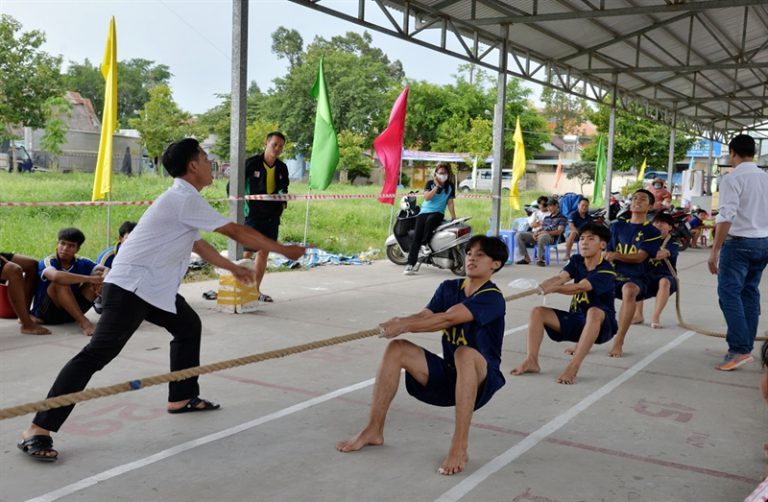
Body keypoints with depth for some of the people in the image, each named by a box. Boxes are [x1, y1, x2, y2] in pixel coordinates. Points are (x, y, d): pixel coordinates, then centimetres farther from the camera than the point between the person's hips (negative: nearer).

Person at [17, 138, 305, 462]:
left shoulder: (182, 199, 15)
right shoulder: (185, 199, -16)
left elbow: (197, 243, 29)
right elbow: (237, 232, -13)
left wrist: (233, 268, 35)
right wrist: (284, 250, -5)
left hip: (155, 288, 11)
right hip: (130, 288, -11)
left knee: (189, 326, 22)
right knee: (98, 353, -16)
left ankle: (182, 397, 33)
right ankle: (37, 430, -15)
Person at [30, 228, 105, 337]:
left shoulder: (82, 263, -1)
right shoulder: (47, 262, -16)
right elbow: (56, 276, -40)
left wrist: (100, 279, -34)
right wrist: (88, 278, -39)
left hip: (71, 312, 4)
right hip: (46, 312, -4)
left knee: (98, 274, -10)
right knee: (61, 282, -33)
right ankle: (84, 322, -34)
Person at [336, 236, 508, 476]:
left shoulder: (492, 298, -16)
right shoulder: (449, 288, 6)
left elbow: (446, 319, -28)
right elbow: (425, 315, -8)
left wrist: (404, 326, -31)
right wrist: (400, 322, -29)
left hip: (481, 381, -6)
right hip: (448, 374, 6)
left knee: (465, 353, -39)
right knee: (397, 349, -10)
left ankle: (460, 446, -36)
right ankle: (373, 430, -4)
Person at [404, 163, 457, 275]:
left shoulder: (450, 186, 7)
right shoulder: (430, 183, 5)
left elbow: (450, 203, 5)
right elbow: (427, 197, -8)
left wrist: (454, 218, -2)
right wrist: (437, 186, -12)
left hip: (438, 213, 0)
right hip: (425, 211, 1)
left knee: (430, 220, -38)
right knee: (416, 236, -16)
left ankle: (425, 243, -17)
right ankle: (411, 264, -18)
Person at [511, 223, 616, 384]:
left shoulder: (606, 271, -16)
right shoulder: (576, 261, 3)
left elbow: (580, 287, -31)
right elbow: (560, 277, -15)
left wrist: (552, 289, -45)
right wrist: (540, 287, -37)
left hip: (601, 324, -6)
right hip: (576, 318, 7)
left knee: (594, 312, -40)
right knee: (537, 312, -9)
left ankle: (573, 366, -46)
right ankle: (531, 361, -23)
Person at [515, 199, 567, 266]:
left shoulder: (562, 218, 7)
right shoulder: (546, 217, 27)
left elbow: (559, 231, -7)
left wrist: (545, 232, -17)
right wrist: (535, 233, -3)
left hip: (551, 237, -7)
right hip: (539, 235, 7)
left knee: (541, 237, -45)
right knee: (518, 235, -9)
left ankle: (540, 259, -27)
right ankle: (526, 258, -9)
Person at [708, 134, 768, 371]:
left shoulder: (733, 179, -11)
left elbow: (726, 217, -20)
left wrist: (715, 250, -20)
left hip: (739, 242, -7)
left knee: (730, 293, -7)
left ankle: (739, 349, -14)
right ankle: (746, 347, 17)